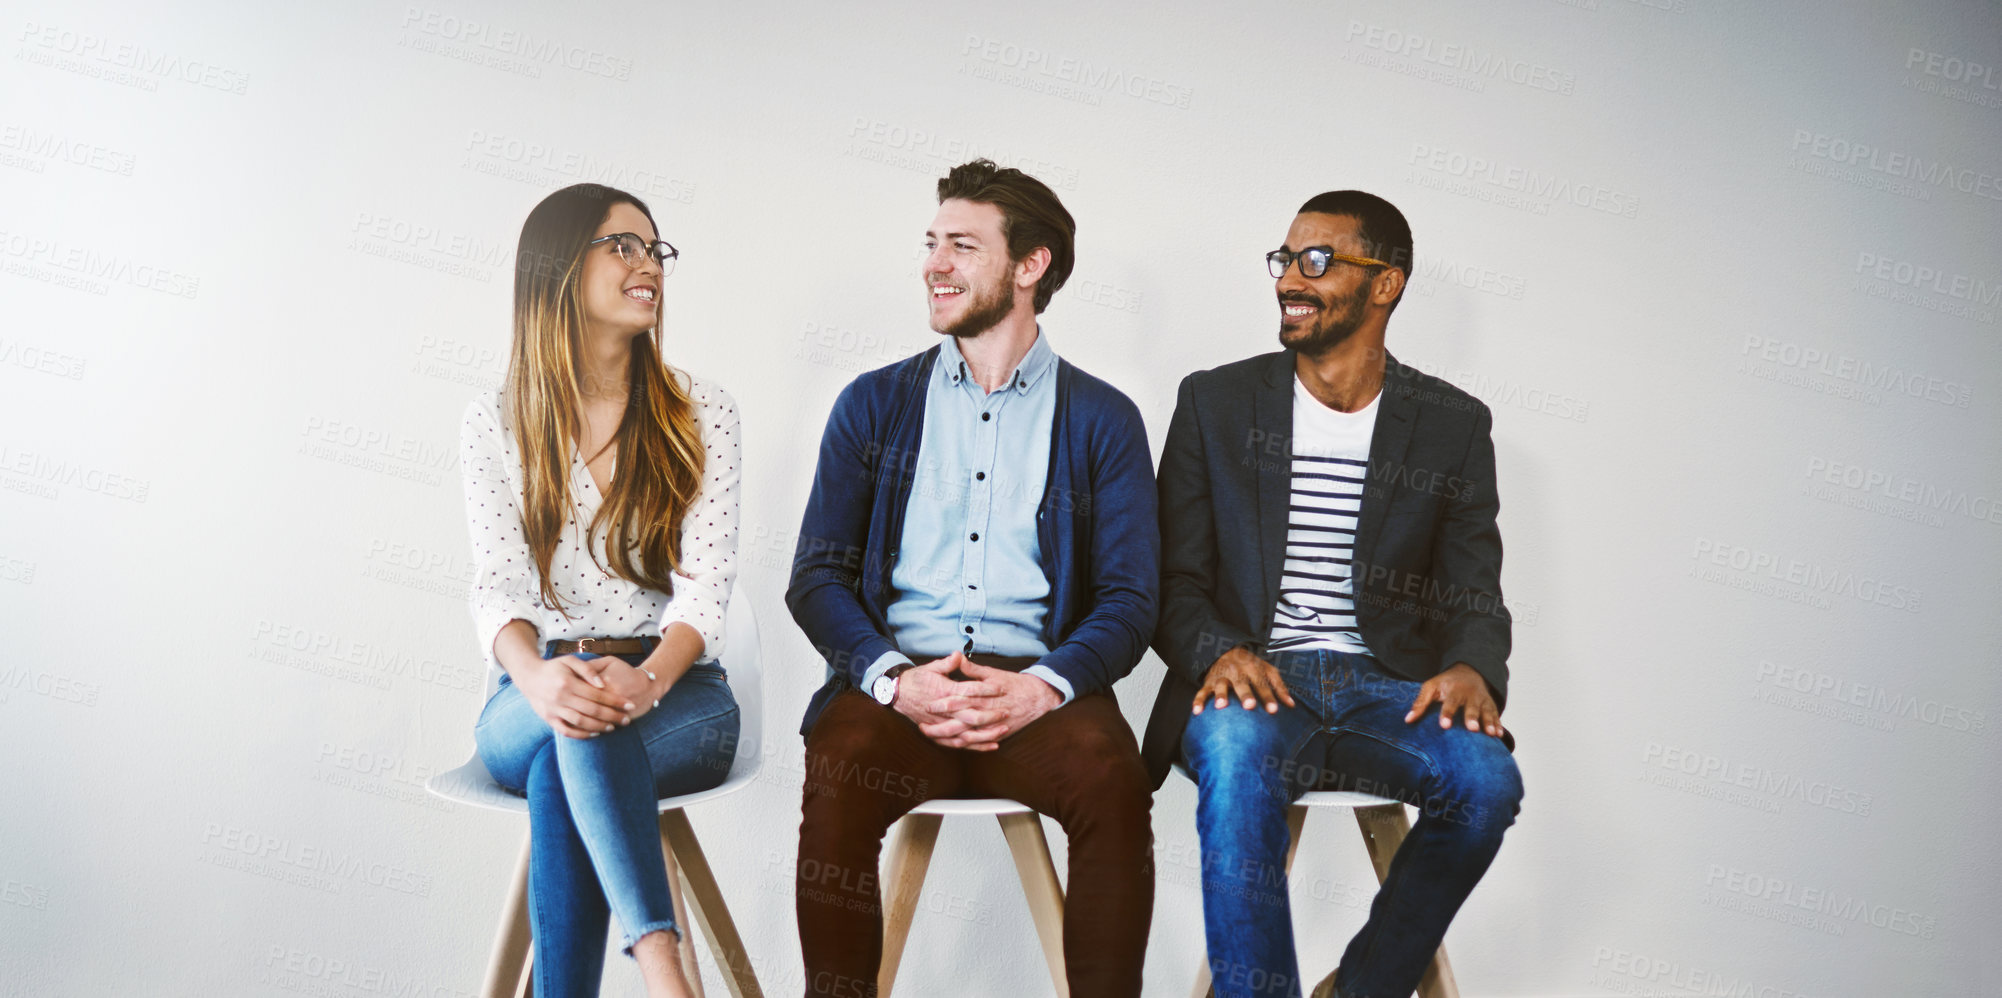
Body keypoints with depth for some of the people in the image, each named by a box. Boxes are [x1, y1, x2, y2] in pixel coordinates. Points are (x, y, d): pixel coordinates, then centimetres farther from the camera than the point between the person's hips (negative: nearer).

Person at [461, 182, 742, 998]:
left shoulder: (702, 416, 5)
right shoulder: (496, 422, 6)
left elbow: (706, 582, -6)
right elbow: (497, 584, -6)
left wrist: (645, 678, -28)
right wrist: (538, 677, -31)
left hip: (678, 696, 0)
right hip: (528, 707, 0)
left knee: (560, 765, -34)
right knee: (568, 717, -36)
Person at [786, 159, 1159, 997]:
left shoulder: (1102, 419, 11)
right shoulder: (873, 405, 15)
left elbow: (1130, 597, 5)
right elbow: (815, 578, 9)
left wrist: (1044, 686, -15)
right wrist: (896, 679, -11)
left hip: (1038, 689, -1)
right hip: (897, 680, 1)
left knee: (1111, 778, -32)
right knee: (838, 772, -31)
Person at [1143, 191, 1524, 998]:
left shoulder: (1454, 425, 10)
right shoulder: (1216, 402, 9)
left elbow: (1474, 597, 7)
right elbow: (1173, 579, 5)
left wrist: (1471, 668, -17)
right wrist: (1218, 652, -17)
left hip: (1387, 686, 2)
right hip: (1251, 684, -1)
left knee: (1486, 776, -29)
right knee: (1237, 749, -36)